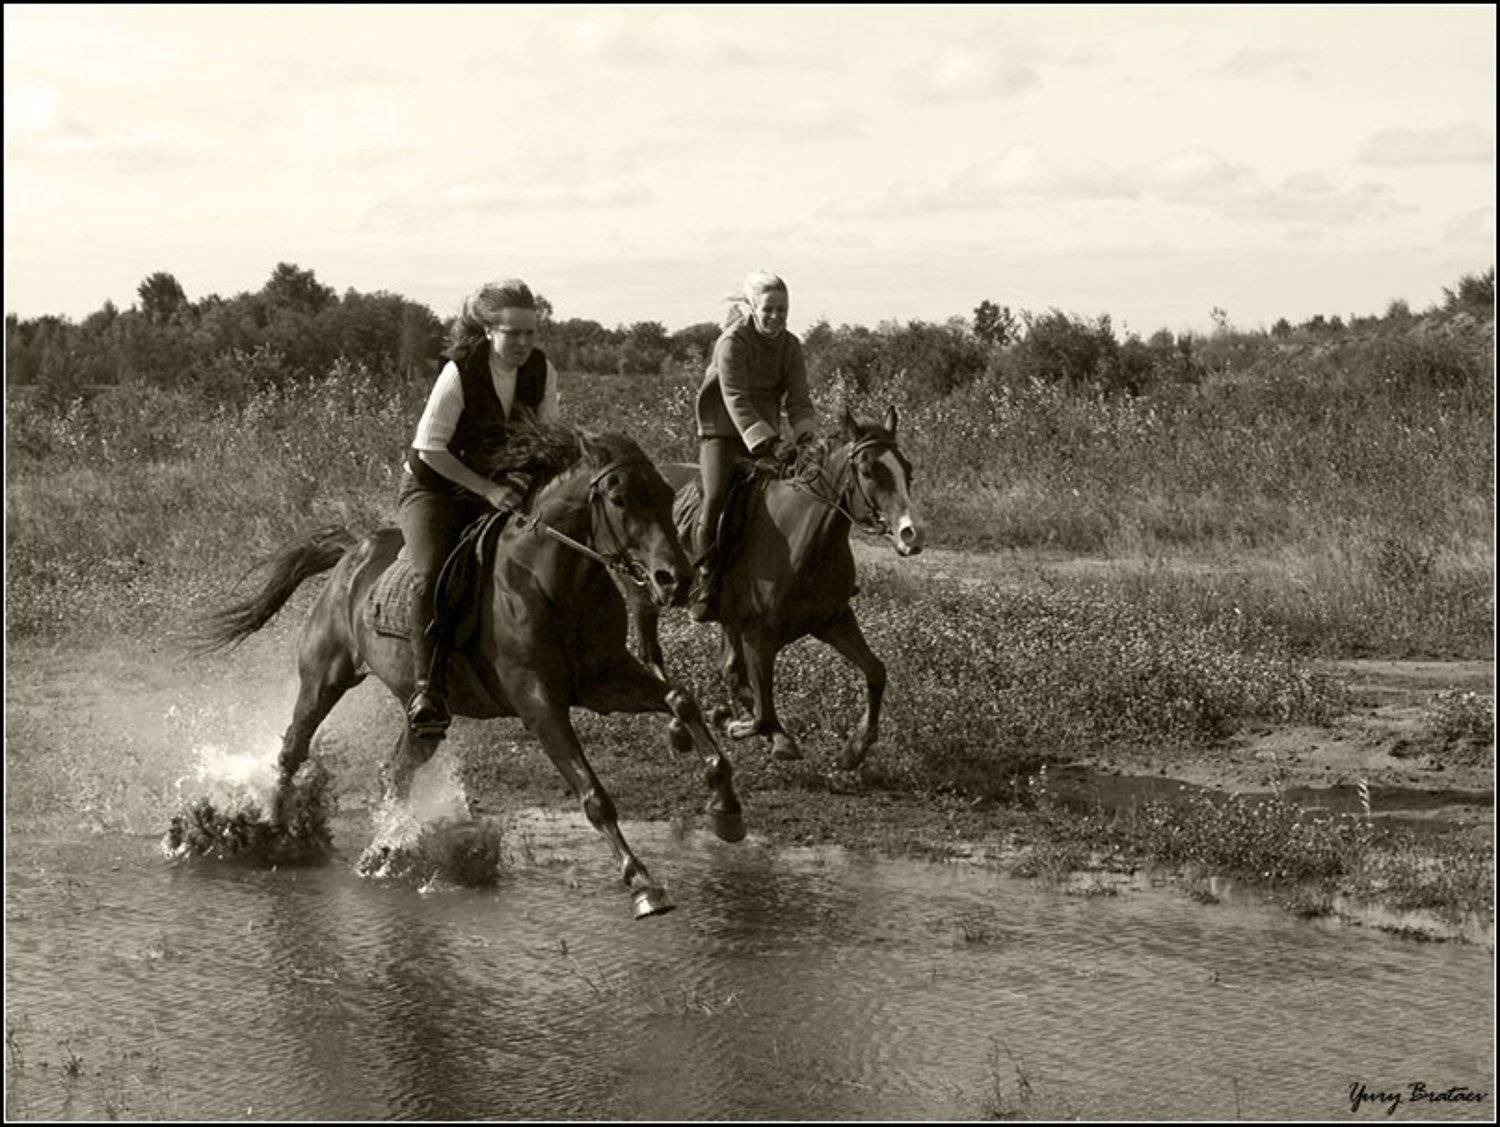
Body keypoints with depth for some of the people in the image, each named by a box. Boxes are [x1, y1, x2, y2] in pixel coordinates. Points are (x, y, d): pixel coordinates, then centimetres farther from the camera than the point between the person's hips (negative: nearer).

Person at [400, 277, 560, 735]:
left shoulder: (542, 371, -7)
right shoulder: (460, 372, -22)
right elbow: (430, 447, -20)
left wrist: (526, 477, -15)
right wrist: (487, 489, -26)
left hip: (500, 488, 5)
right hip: (433, 487, -5)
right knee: (431, 575, -28)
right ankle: (427, 689, -29)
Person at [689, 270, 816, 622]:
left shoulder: (790, 345, 2)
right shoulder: (731, 342, -16)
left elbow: (798, 398, -1)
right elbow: (736, 400, -26)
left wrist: (804, 433, -23)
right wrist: (770, 444, -36)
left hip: (766, 434, 5)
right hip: (723, 434, -5)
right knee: (716, 498, -23)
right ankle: (707, 583, -13)